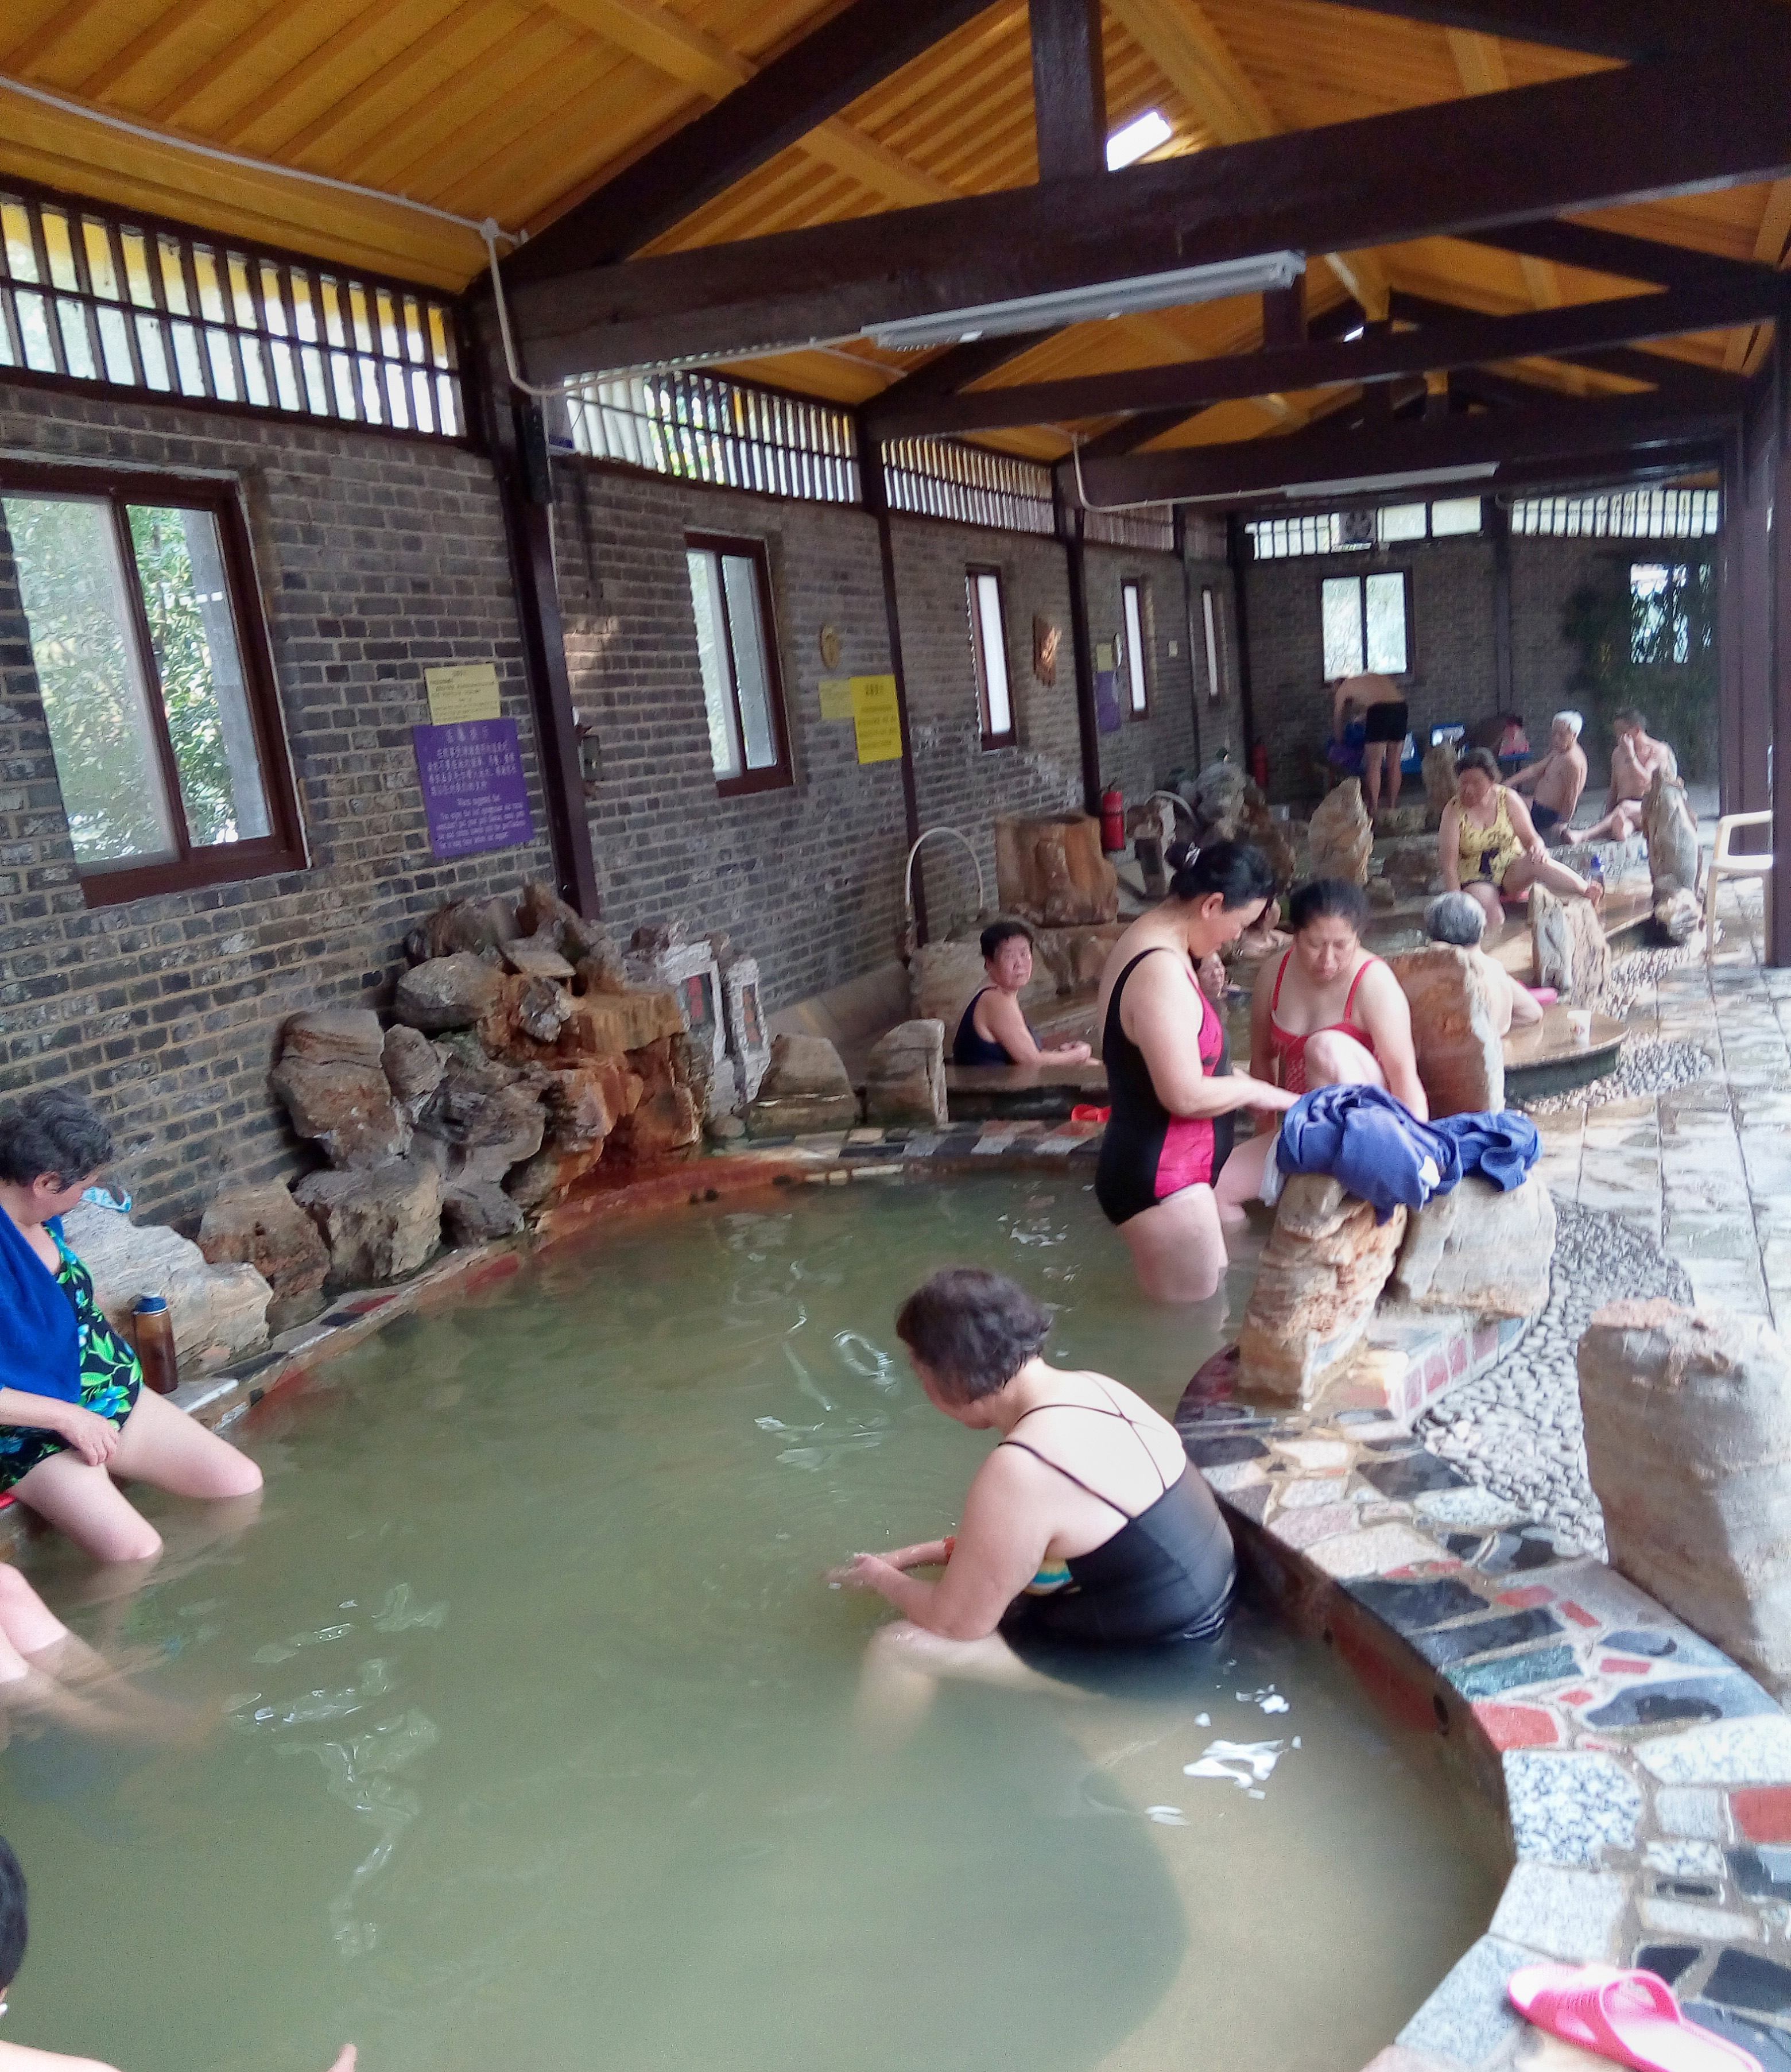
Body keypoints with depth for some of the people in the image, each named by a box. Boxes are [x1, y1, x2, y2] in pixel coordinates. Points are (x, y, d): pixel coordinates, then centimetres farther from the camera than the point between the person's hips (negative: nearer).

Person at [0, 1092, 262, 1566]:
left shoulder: (41, 1217, 0)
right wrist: (67, 1416, -23)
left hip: (115, 1397, 8)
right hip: (38, 1434, -8)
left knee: (244, 1484, 0)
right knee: (138, 1554, -26)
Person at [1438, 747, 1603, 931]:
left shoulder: (1508, 799, -6)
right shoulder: (1454, 811, -13)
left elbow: (1530, 838, -1)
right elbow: (1449, 864, -15)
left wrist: (1537, 848, -27)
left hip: (1512, 871, 2)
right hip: (1476, 881, -1)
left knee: (1537, 862, -33)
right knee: (1493, 923, -35)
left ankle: (1590, 893, -38)